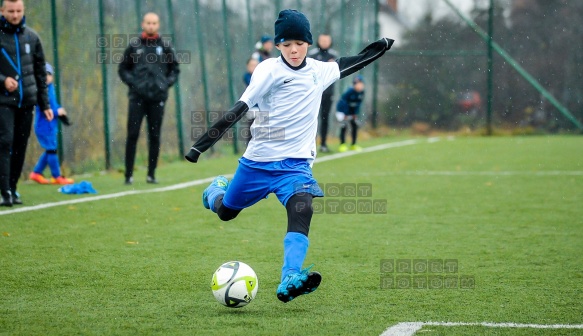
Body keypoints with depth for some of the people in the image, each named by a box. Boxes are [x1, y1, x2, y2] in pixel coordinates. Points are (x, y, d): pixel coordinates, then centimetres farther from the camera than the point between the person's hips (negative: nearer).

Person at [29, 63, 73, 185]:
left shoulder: (50, 88, 10)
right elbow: (42, 108, -24)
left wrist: (60, 110, 1)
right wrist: (57, 111, -18)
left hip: (51, 125, 9)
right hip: (44, 125, -9)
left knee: (50, 150, 15)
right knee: (51, 149, -4)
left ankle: (36, 173, 22)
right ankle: (56, 177, 4)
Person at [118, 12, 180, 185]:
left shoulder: (165, 47, 8)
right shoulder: (134, 47, 7)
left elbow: (175, 69, 15)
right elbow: (123, 69, 13)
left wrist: (167, 83, -1)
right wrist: (131, 81, -3)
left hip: (157, 98, 1)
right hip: (137, 97, -1)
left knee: (155, 136, 4)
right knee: (132, 135, -6)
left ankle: (151, 174, 10)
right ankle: (129, 174, -5)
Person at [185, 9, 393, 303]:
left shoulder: (319, 71, 6)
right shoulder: (269, 70, -11)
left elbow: (353, 63, 27)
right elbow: (241, 108, -16)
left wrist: (382, 45, 25)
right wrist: (202, 143, -21)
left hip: (296, 163, 2)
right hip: (257, 160, -2)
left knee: (301, 213, -26)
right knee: (225, 212, 17)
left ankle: (289, 282, -42)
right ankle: (217, 188, 55)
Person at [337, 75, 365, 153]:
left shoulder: (361, 92, -12)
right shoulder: (349, 91, -29)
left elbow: (358, 104, -3)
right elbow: (344, 102, -24)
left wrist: (355, 114, -7)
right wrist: (346, 115, -21)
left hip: (352, 111, 6)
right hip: (342, 110, -6)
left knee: (355, 125, 1)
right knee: (344, 125, -17)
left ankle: (353, 145, 11)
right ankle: (342, 145, -14)